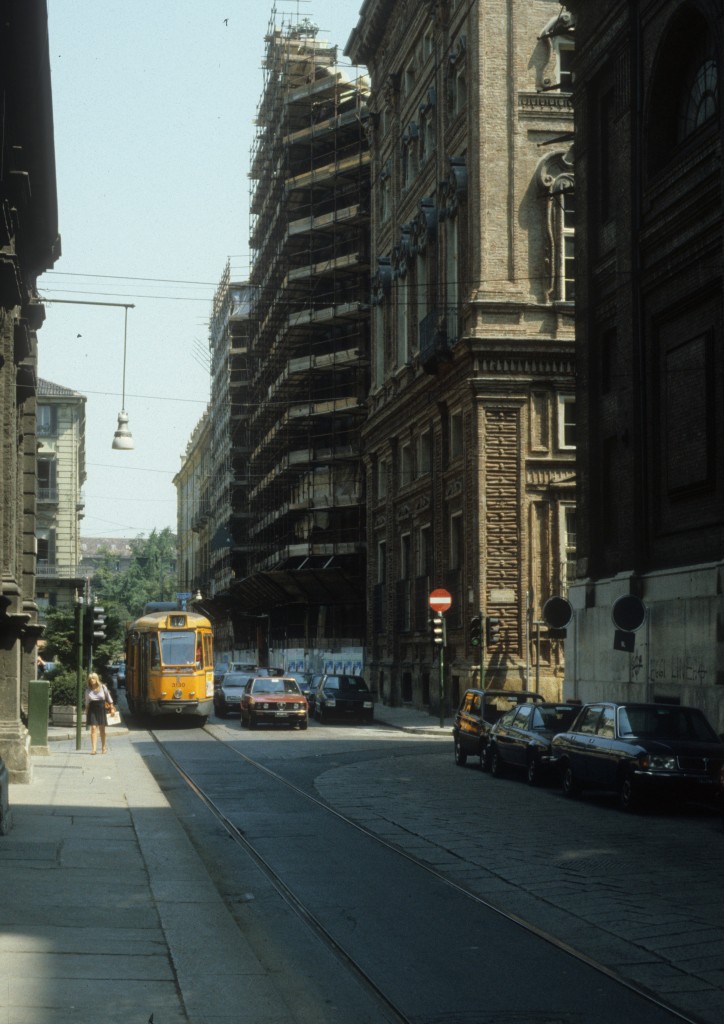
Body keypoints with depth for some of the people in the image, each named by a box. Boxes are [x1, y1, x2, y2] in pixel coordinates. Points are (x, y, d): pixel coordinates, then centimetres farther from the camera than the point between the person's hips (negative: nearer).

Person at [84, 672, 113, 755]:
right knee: (93, 728, -9)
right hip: (92, 710, 0)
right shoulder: (88, 689, 3)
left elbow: (108, 697, 7)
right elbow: (87, 702, 10)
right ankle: (94, 748, -14)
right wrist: (86, 712, 8)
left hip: (101, 708, 0)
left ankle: (103, 747, 20)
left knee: (102, 729, 6)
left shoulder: (102, 687, 0)